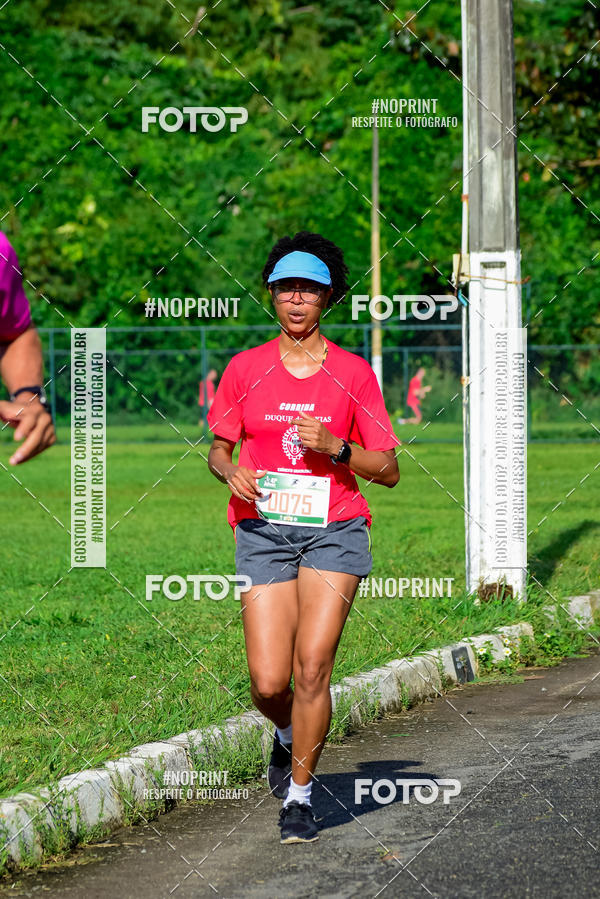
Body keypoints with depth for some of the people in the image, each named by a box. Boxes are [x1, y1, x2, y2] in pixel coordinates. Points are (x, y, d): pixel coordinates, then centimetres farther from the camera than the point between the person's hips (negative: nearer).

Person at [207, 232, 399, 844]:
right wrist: (230, 472, -8)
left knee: (312, 667, -14)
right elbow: (218, 448, 15)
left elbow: (388, 470, 4)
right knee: (268, 684, -7)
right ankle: (290, 735, 29)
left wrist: (334, 446, -13)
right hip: (264, 531, 1)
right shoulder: (244, 369, 6)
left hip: (334, 530, -1)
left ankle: (300, 792, 3)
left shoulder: (353, 373, 3)